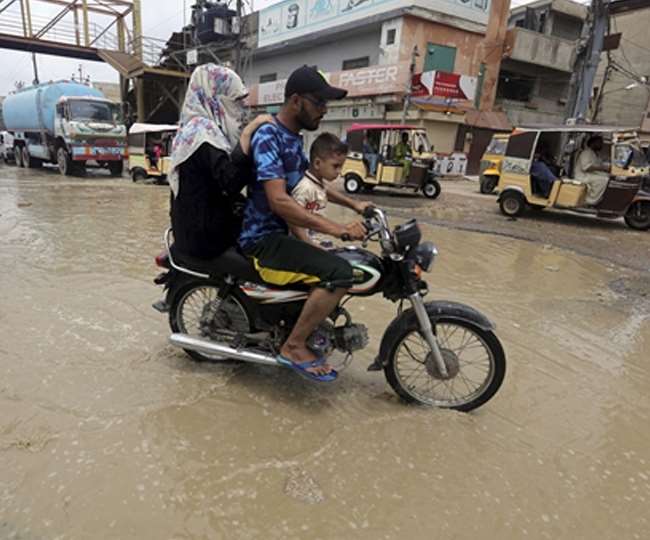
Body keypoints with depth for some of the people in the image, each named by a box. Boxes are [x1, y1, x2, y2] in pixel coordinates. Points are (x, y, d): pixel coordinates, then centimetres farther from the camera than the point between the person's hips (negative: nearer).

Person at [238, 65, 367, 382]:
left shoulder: (294, 138, 12)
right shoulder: (268, 136, -17)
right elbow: (279, 201, -29)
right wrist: (336, 228, -34)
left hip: (285, 231, 10)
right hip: (264, 239, -10)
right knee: (339, 272, -26)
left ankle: (313, 324, 29)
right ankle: (293, 346, -11)